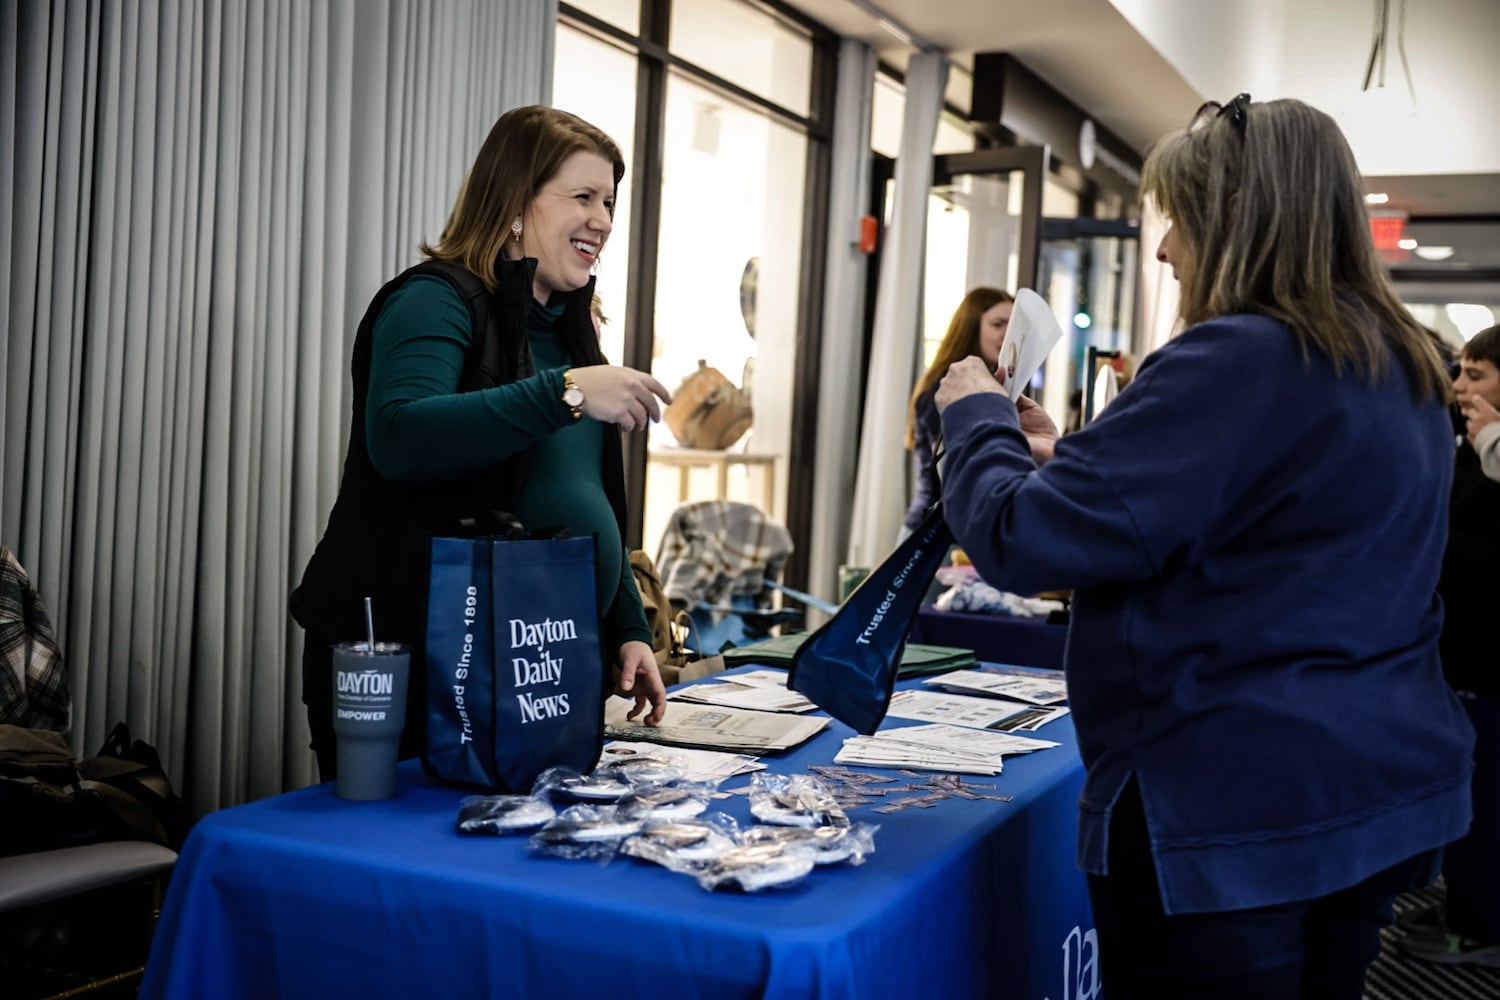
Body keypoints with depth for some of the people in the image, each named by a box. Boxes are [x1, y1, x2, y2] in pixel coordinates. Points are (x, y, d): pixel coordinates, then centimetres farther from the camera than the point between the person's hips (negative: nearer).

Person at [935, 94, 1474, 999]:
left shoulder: (1235, 359, -20)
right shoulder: (1407, 370, 9)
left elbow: (1023, 541, -20)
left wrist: (978, 419, -1)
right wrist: (1074, 460, 21)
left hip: (1235, 808, -9)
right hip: (1380, 789, 9)